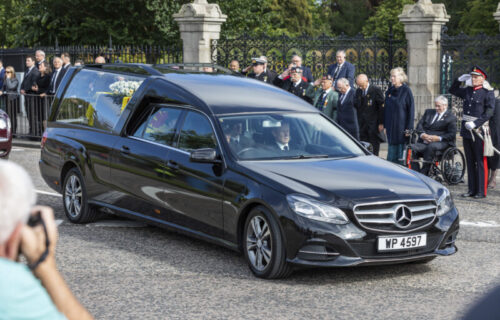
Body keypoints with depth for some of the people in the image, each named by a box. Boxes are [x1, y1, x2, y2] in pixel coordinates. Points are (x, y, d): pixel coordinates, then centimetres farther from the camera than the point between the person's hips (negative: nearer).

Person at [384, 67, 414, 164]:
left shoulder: (406, 90, -6)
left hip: (401, 127, -5)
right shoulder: (390, 91, 11)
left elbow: (411, 110, -8)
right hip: (390, 126, 5)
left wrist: (409, 128, -13)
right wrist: (385, 125, 9)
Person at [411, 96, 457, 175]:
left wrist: (439, 138, -18)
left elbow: (452, 134, -3)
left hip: (441, 143, -5)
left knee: (432, 146, -39)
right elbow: (419, 125, 14)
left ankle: (423, 174, -36)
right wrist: (422, 134, -8)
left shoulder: (451, 117, 7)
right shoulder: (428, 112, 23)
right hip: (424, 142, 5)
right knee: (411, 148, -24)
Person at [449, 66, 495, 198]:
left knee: (480, 162, -2)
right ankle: (472, 190, 16)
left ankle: (481, 191, 2)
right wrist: (459, 80, 10)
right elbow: (452, 90, 27)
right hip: (466, 130, 6)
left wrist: (475, 123, -23)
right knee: (470, 162, 10)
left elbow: (489, 112, -14)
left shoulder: (488, 93, -6)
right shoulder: (467, 91, 12)